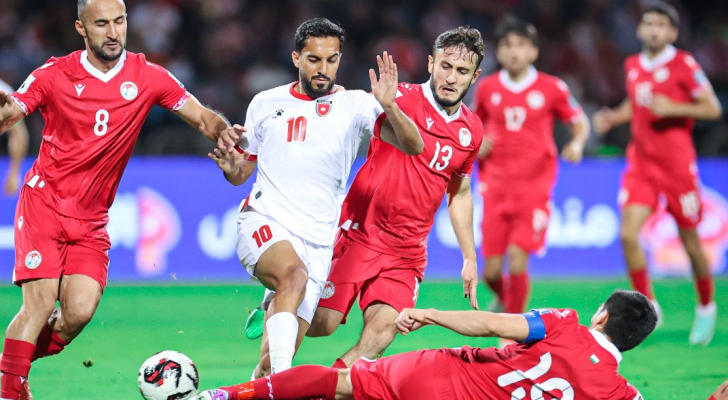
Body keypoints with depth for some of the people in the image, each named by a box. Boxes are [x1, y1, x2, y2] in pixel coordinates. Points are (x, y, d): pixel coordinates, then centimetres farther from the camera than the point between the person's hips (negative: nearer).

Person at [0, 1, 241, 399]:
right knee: (40, 303, -14)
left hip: (92, 219, 3)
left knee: (80, 311, -12)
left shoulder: (148, 77, 1)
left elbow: (202, 116, 5)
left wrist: (222, 130, -18)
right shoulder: (55, 75, -3)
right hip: (44, 203, -2)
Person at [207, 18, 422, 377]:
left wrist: (389, 107, -28)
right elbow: (242, 172, 19)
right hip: (264, 224, -1)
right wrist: (232, 167, -5)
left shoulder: (354, 106, 2)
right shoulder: (266, 104, 9)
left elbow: (413, 146, -10)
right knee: (294, 274, -35)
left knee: (274, 361, -3)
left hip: (316, 240, 1)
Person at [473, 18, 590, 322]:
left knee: (517, 259, -15)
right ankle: (503, 300, 36)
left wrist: (576, 144, -11)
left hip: (534, 189, -2)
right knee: (491, 270, -1)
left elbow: (580, 123, 9)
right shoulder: (487, 88, 5)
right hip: (496, 188, 2)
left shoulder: (551, 89, -2)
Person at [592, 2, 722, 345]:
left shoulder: (684, 65, -9)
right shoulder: (632, 66, 7)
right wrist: (613, 118, 5)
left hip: (677, 164, -4)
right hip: (641, 162, 4)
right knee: (628, 234, -13)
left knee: (690, 240, 6)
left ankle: (706, 308, 28)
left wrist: (673, 108, -20)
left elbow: (713, 109, -8)